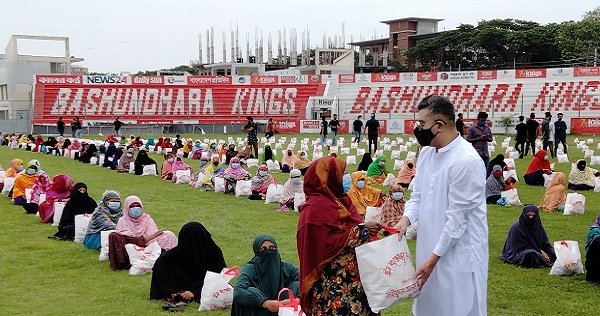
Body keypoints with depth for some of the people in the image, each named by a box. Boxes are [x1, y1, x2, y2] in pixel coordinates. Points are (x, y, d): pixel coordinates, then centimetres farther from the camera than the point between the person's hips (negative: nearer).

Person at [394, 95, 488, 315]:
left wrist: (433, 259, -16)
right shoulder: (426, 152, 4)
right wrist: (406, 219, -8)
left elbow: (457, 218, -20)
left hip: (458, 252, -8)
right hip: (430, 247, 8)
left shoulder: (466, 161, -22)